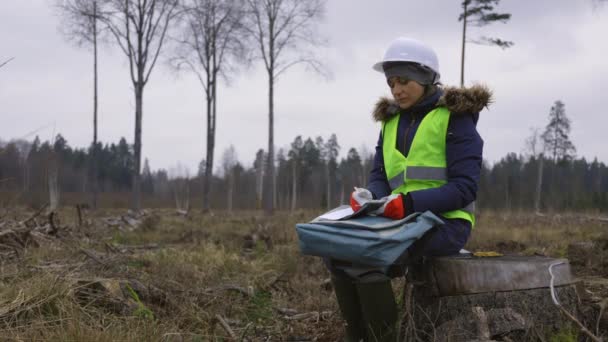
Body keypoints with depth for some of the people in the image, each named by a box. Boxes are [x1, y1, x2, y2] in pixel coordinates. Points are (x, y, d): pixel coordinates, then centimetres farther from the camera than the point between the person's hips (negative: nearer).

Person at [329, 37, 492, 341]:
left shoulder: (456, 117, -5)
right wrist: (368, 196, -14)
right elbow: (380, 176, 12)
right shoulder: (391, 121, 15)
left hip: (446, 222, -6)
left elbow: (464, 187, -13)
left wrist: (409, 202, -26)